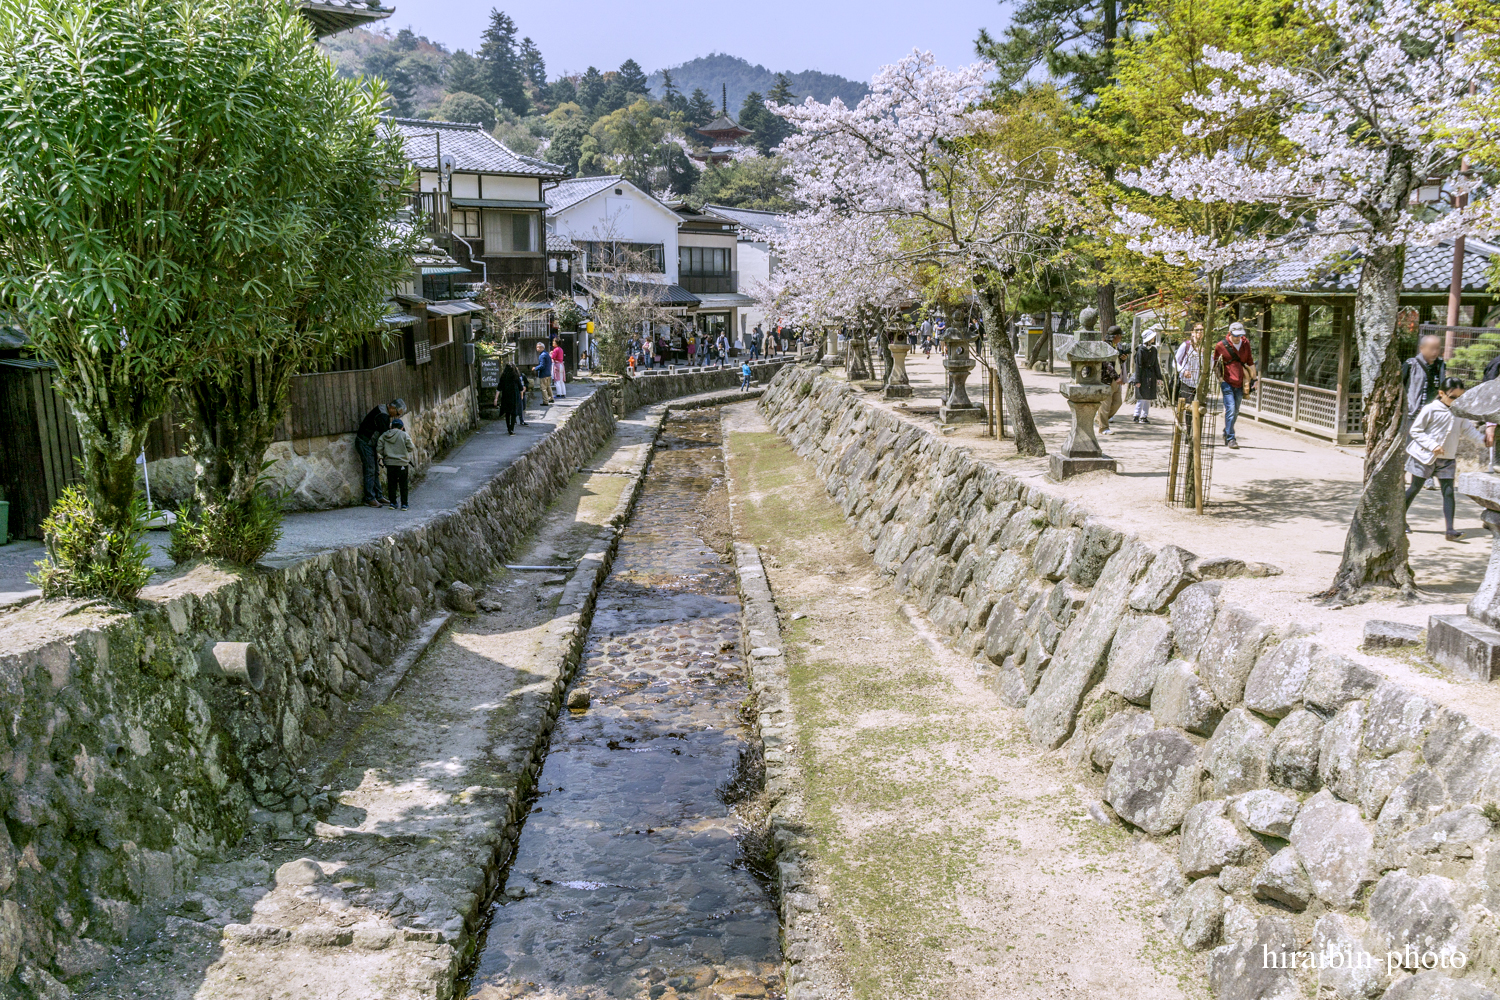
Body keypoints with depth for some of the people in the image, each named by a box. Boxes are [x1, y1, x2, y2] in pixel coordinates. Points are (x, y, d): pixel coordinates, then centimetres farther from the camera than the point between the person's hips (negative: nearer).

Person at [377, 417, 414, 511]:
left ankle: (392, 503, 15)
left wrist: (382, 456, 18)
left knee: (392, 484, 13)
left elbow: (379, 448, 2)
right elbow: (410, 448, -10)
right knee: (403, 485, 5)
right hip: (402, 464, -3)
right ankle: (404, 504, 6)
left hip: (389, 464, 3)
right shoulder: (404, 435, -7)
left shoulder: (384, 436, 3)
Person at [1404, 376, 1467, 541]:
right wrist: (1432, 446, -19)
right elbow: (1415, 431, -10)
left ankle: (1450, 530, -8)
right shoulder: (1430, 410, -12)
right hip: (1424, 457, -4)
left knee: (1448, 492, -4)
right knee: (1415, 488, 6)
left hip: (1447, 459, 4)